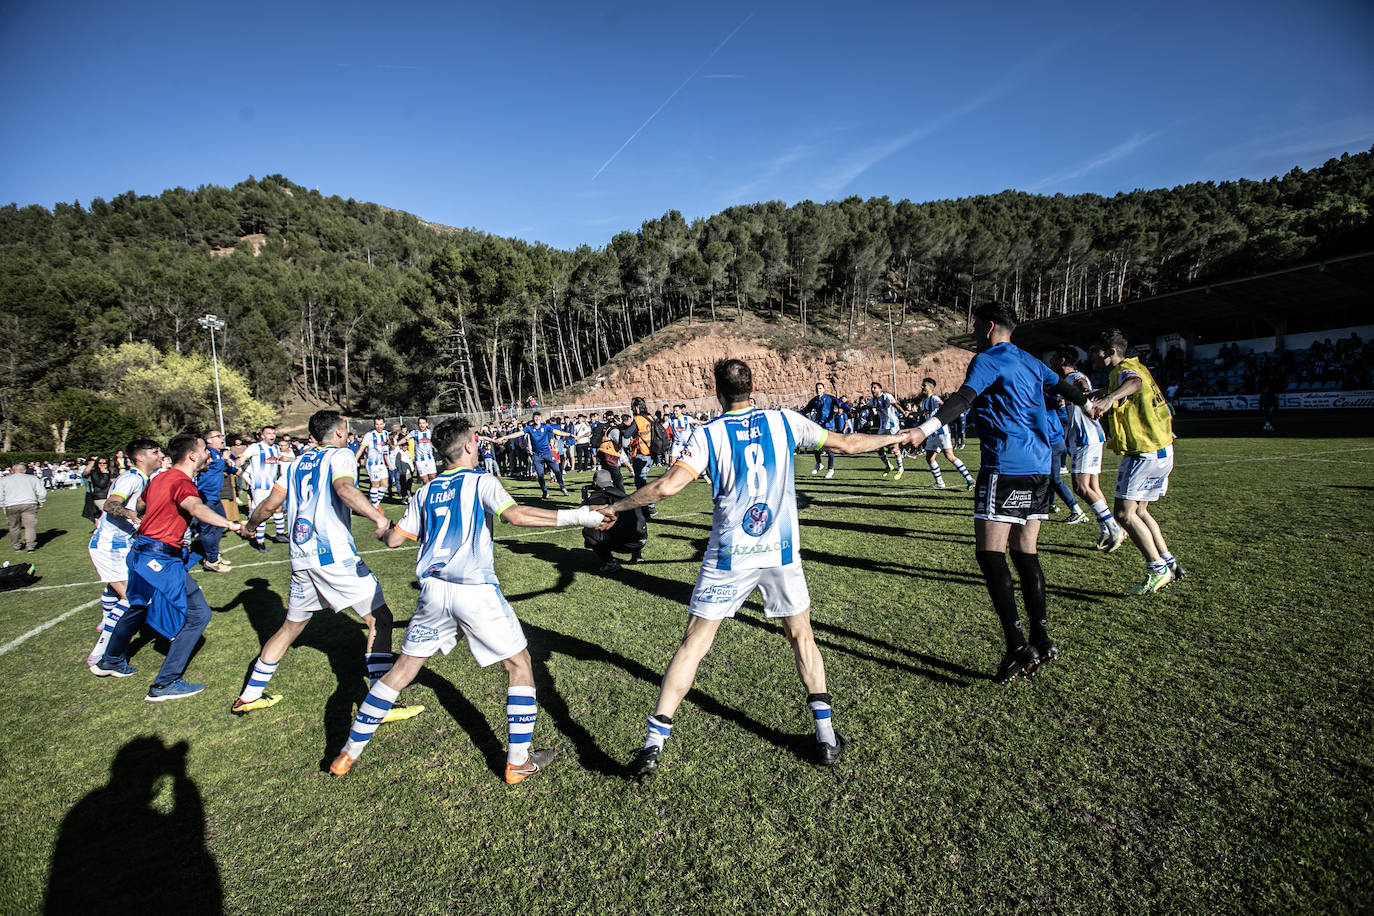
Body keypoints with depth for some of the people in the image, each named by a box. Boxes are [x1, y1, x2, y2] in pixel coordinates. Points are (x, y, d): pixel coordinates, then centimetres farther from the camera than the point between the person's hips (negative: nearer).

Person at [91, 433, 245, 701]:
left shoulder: (159, 478, 10)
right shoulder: (182, 482, -19)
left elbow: (140, 502, 31)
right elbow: (196, 509, -42)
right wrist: (230, 524, -56)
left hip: (142, 552, 10)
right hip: (161, 559, -10)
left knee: (138, 607, 32)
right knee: (198, 614, -5)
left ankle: (110, 661, 53)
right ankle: (165, 684, -1)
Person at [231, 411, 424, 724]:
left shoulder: (297, 463, 16)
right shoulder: (340, 455, -3)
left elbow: (268, 506, 21)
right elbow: (345, 488, -25)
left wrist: (249, 525, 41)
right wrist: (379, 517, -34)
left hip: (301, 558, 8)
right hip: (335, 556, -8)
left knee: (292, 626, 25)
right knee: (379, 619, -2)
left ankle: (249, 696, 36)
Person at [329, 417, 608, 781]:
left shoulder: (425, 492, 11)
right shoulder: (480, 481, -3)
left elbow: (394, 539, 14)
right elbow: (515, 515, -20)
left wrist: (381, 531, 38)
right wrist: (574, 516, -20)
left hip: (433, 590, 5)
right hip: (476, 591, -5)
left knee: (403, 668, 20)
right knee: (519, 663, 9)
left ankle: (349, 753, 30)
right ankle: (519, 760, 10)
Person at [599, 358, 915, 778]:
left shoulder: (708, 434, -4)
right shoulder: (784, 422, 2)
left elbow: (667, 486, -13)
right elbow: (846, 444, 9)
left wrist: (616, 506, 0)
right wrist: (894, 438, 26)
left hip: (729, 556, -2)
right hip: (781, 552, 2)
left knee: (693, 645, 6)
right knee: (801, 636, 21)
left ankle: (653, 744, 9)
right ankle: (826, 735, 23)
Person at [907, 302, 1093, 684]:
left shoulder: (987, 359, -4)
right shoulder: (1029, 361, 19)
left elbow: (962, 399, -22)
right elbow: (1061, 385, 34)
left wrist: (924, 429, -36)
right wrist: (1087, 403, 55)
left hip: (1005, 466, -9)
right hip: (1038, 466, 9)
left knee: (990, 553, -7)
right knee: (1025, 551, 13)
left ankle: (1017, 646, -9)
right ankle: (1041, 640, 17)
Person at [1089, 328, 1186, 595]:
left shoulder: (1124, 370, -14)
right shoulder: (1133, 368, 17)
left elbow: (1134, 383, -40)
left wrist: (1110, 398, -60)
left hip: (1143, 453, -10)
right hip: (1163, 451, 10)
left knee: (1125, 513, -9)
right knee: (1139, 512, 17)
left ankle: (1157, 570, -3)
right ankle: (1170, 564, 22)